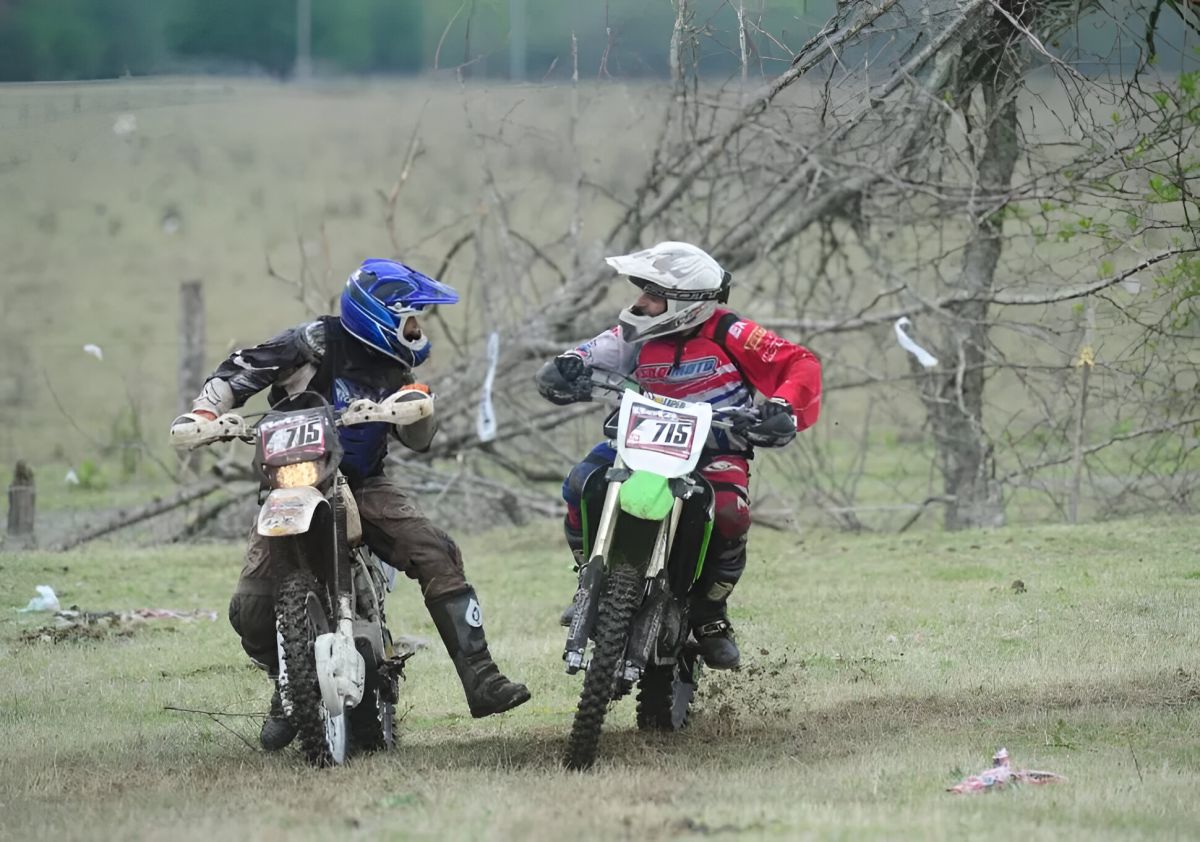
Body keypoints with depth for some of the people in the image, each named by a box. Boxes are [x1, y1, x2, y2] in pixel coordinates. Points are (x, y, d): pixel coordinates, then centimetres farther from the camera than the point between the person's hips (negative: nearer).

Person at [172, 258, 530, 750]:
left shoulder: (394, 368, 8)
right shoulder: (319, 343, -11)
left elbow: (417, 440, 8)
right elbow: (242, 370, -12)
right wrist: (205, 410, -30)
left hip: (363, 485, 4)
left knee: (437, 557, -20)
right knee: (251, 610, -16)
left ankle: (481, 681, -21)